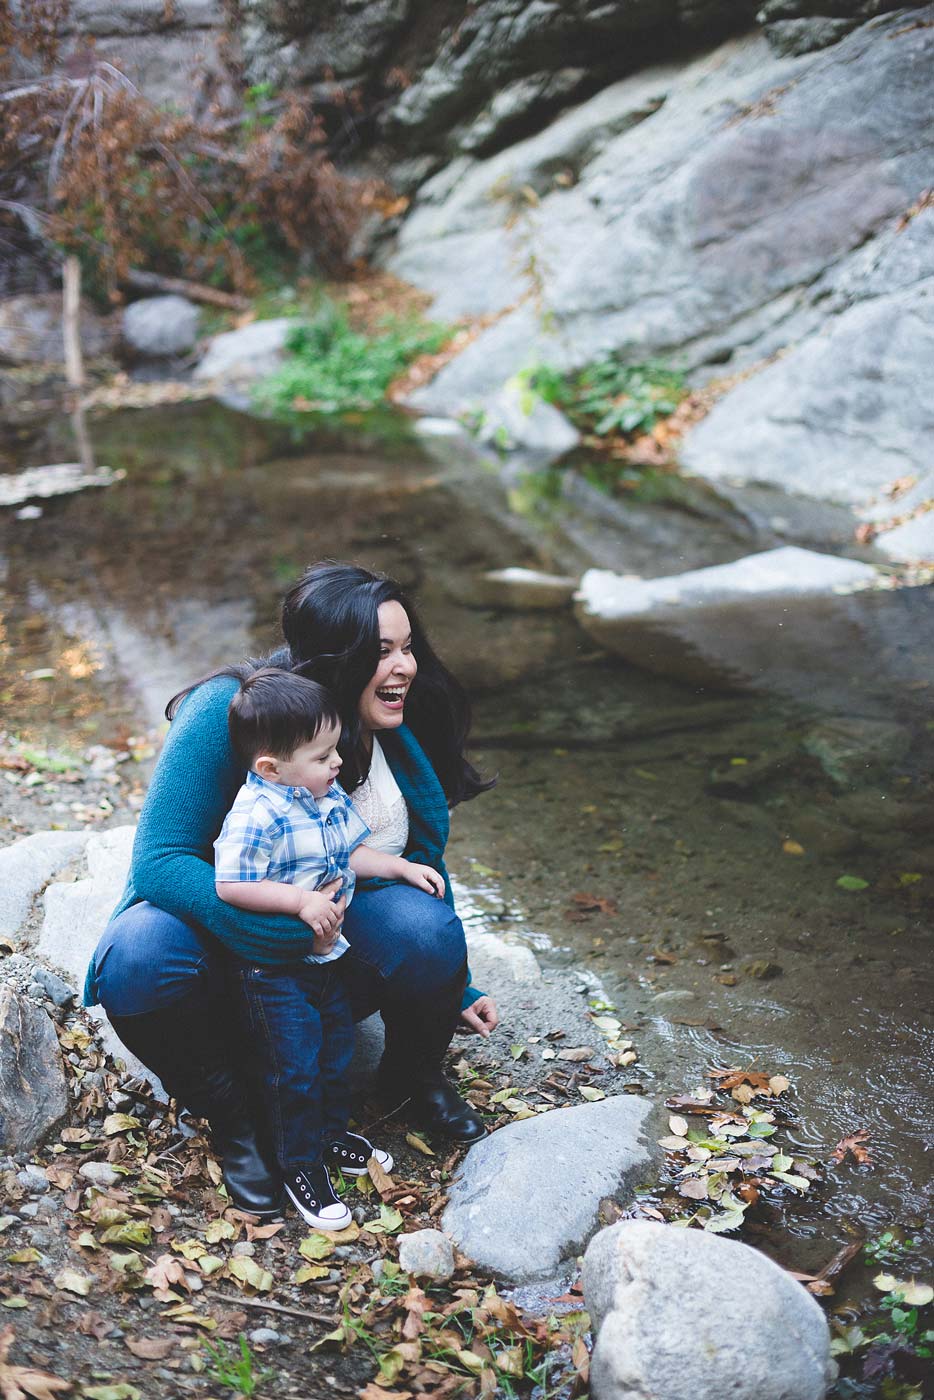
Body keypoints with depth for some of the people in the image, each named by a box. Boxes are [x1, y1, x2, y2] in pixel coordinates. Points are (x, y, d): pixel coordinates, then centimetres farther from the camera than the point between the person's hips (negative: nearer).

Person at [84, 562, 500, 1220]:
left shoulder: (403, 734, -9)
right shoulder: (225, 712, -23)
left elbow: (423, 863, 6)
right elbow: (159, 859, -26)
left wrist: (456, 989, 6)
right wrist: (282, 918, -38)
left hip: (340, 948, 3)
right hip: (225, 931, -2)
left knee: (423, 927, -30)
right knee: (138, 961, -35)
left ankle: (414, 1076, 4)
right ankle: (231, 1113, -5)